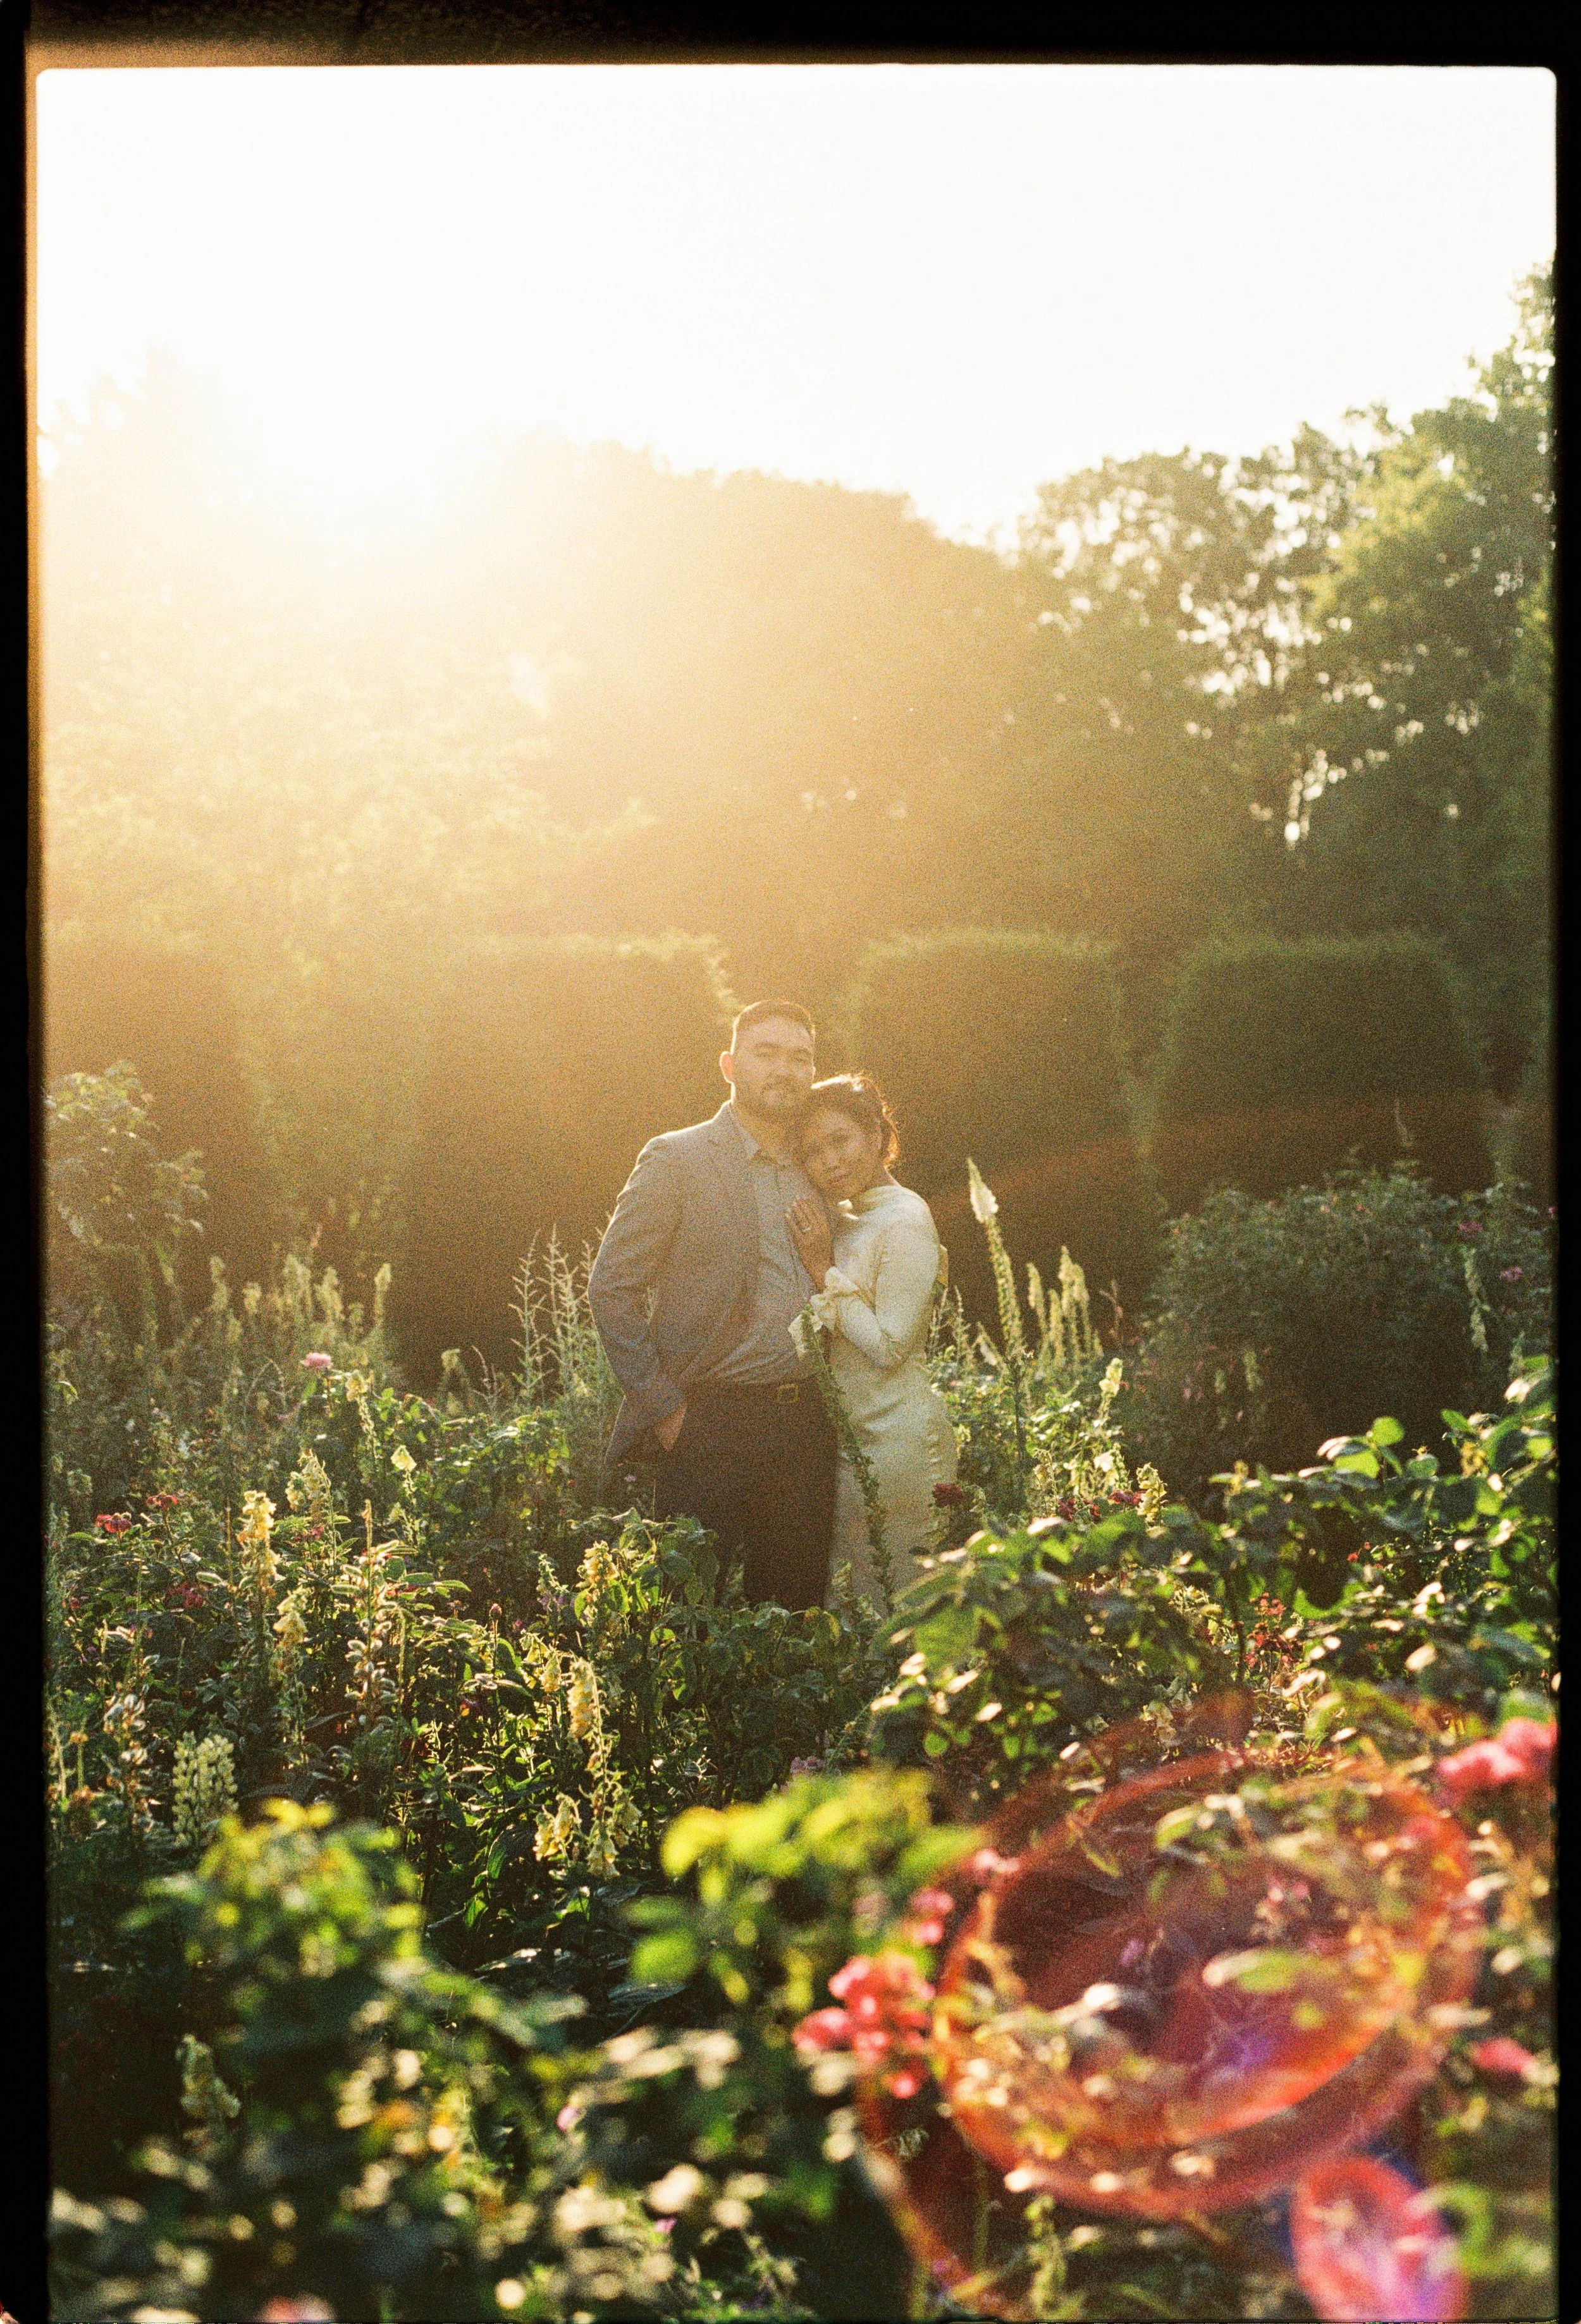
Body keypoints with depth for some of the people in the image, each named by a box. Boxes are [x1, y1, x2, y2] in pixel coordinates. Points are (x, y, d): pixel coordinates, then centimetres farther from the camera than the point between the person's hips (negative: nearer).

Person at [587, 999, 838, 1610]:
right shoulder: (675, 1160, -2)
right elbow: (611, 1288, -4)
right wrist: (663, 1405, -9)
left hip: (806, 1423, 5)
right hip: (712, 1422, -5)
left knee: (796, 1605, 5)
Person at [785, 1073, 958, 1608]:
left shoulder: (905, 1222, -14)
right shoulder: (839, 1219, 12)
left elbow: (889, 1347, -18)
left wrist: (826, 1273, -14)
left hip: (896, 1435, -9)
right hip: (850, 1435, 9)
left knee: (892, 1602, -4)